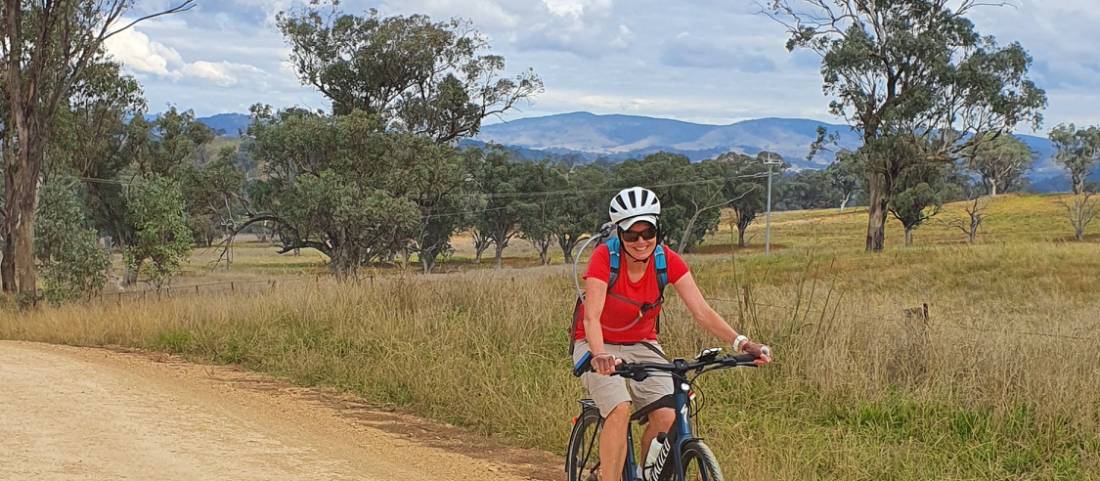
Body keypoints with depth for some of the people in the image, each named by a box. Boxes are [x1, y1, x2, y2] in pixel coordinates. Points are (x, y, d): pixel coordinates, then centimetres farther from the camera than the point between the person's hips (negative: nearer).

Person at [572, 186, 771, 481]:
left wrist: (741, 343, -33)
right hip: (599, 347, -3)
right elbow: (592, 317, -32)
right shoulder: (605, 257, -22)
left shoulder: (668, 261, -12)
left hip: (641, 345, 3)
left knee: (666, 415, -20)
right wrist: (599, 356, -52)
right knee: (619, 409, -29)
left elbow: (702, 312, -17)